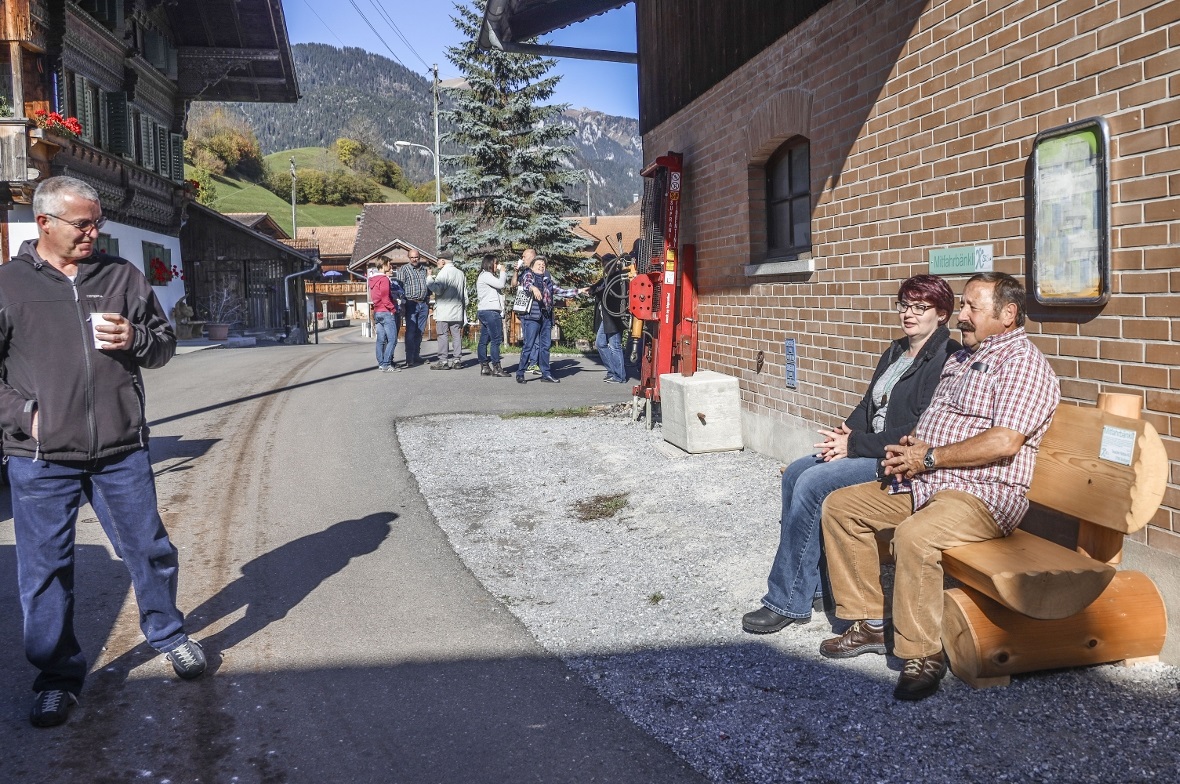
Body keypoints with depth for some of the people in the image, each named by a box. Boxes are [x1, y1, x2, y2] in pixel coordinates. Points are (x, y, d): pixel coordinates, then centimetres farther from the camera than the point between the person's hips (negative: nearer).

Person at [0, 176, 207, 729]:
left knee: (149, 550, 11)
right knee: (45, 569, 7)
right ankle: (58, 677, 23)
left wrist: (135, 338, -8)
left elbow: (164, 345, 13)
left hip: (121, 452, 2)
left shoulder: (122, 276, 7)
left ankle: (167, 634, 34)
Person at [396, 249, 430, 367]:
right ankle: (409, 359, -9)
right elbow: (400, 286, -5)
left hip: (423, 304, 5)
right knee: (410, 331, -8)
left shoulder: (424, 269, 15)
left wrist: (428, 303, 19)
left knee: (420, 332, 7)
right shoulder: (403, 269, 0)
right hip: (411, 304, -5)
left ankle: (416, 356, 16)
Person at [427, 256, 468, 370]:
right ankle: (457, 360, 8)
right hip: (457, 312, 7)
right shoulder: (461, 273, 14)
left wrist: (429, 279, -5)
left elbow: (438, 289, -19)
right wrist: (464, 310, 21)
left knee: (442, 335, -3)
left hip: (444, 312, -7)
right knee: (457, 335, 7)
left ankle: (443, 361, -5)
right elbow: (465, 295, 17)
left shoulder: (444, 272, -9)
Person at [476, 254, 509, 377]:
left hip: (485, 312, 11)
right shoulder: (485, 275, -8)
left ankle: (484, 367, 8)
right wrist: (503, 272, -4)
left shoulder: (487, 275, 23)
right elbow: (500, 284, -15)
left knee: (484, 340, 7)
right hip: (490, 311, -11)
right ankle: (496, 368, -12)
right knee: (496, 339, -11)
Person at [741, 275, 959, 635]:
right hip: (869, 447, 10)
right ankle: (808, 584, 1)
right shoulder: (896, 351, 17)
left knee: (812, 484, -22)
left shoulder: (946, 359, -13)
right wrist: (845, 432, -3)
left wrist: (855, 445, -18)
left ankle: (788, 602, -13)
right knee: (795, 473, -5)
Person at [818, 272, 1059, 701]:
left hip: (981, 493, -10)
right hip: (924, 482, 10)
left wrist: (929, 458, -17)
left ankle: (922, 655, -20)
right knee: (840, 505, 3)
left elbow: (1004, 442, -22)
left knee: (915, 535, -37)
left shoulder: (1023, 362, -9)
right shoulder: (961, 358, 21)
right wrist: (907, 446, 3)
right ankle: (868, 623, 7)